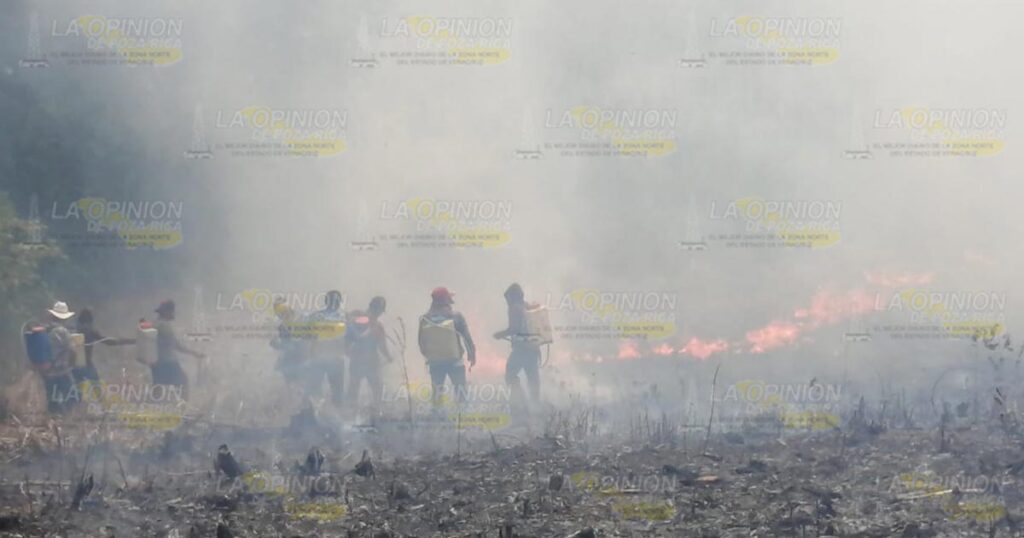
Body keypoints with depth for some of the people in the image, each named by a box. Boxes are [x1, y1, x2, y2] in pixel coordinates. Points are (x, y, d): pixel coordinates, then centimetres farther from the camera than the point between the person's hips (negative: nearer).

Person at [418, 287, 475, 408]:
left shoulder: (425, 320, -5)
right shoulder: (455, 317, -12)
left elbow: (421, 343, 4)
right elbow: (467, 337, -8)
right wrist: (472, 354, 3)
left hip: (434, 362, 3)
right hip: (454, 360, -3)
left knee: (436, 390, 13)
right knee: (460, 390, 6)